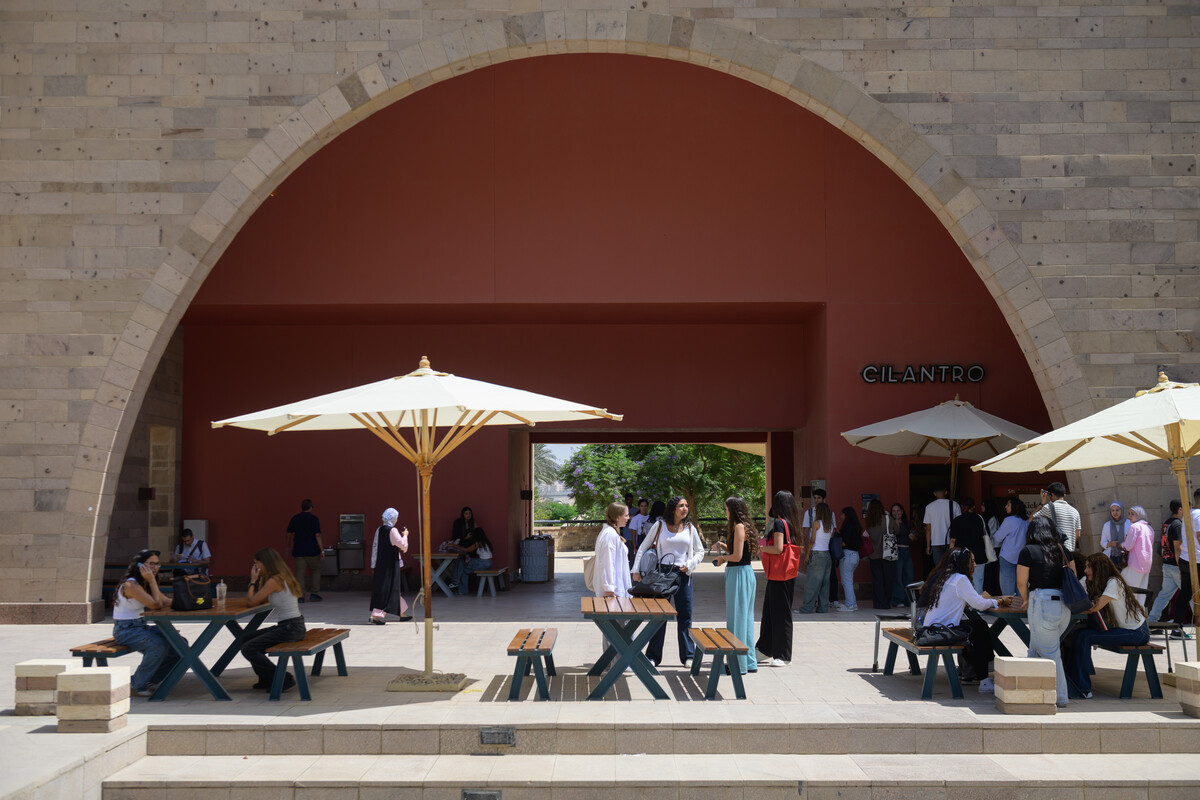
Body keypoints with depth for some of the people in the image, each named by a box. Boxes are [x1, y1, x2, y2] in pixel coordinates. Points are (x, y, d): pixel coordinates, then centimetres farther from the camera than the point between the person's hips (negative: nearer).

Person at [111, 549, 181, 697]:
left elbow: (166, 602, 6)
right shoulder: (130, 585, -20)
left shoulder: (146, 584, 10)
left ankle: (151, 680, 9)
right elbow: (156, 605, -24)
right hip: (125, 629, -9)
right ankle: (137, 684, -12)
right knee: (159, 645, -31)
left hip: (141, 626, 9)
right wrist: (152, 581, -20)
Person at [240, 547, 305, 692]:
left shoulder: (274, 581, -16)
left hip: (290, 628, -10)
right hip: (291, 626, 10)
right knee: (245, 638, 17)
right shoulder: (283, 577, 14)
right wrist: (260, 579, 11)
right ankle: (267, 679, 23)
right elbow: (261, 601, 18)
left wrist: (253, 581, 0)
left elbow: (252, 601, -13)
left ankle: (284, 679, -8)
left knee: (248, 649, -13)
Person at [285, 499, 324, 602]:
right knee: (316, 570, 13)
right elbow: (317, 535, -12)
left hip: (298, 551, 3)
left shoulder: (294, 519, 4)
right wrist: (322, 550, -10)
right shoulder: (313, 518, -7)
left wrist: (289, 547, 24)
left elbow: (289, 534, 10)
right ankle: (314, 593, 9)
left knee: (300, 572, 4)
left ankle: (300, 595, -2)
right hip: (312, 550, -3)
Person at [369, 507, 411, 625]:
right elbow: (403, 545, -14)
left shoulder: (379, 530, 6)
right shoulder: (392, 531, -15)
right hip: (391, 564, -8)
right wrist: (405, 535, 3)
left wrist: (374, 565, 17)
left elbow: (375, 547, 11)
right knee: (388, 589, -4)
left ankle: (403, 613, 29)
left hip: (381, 563, 8)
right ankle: (376, 615, -11)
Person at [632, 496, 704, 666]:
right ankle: (653, 656, 10)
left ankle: (688, 655, 12)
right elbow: (643, 548, 5)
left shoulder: (689, 528, 8)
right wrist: (636, 570, -3)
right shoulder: (660, 526, 1)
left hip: (682, 575, 2)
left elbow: (700, 551, 15)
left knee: (685, 615, 3)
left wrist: (690, 565, -3)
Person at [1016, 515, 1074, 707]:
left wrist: (1026, 599, 14)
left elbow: (1021, 583, -6)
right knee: (1036, 650, 17)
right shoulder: (1062, 550, 10)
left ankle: (1060, 698, 6)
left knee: (1050, 653, 3)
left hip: (1043, 604, -6)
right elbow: (1073, 576, 16)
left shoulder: (1028, 551, -6)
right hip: (1064, 604, 6)